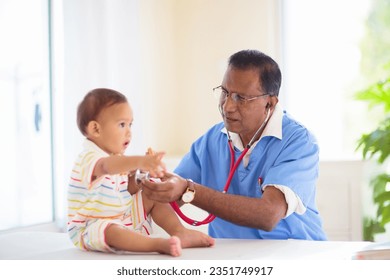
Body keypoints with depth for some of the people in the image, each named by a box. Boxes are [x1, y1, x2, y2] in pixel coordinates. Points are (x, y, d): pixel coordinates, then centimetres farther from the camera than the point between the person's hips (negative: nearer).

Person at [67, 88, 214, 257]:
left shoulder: (116, 158, 11)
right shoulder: (90, 157, -22)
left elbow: (127, 190, 14)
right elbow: (108, 166, -46)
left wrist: (143, 175, -6)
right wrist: (138, 162, -64)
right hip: (91, 228, -9)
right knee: (110, 231, -40)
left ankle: (179, 232, -12)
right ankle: (158, 244, -57)